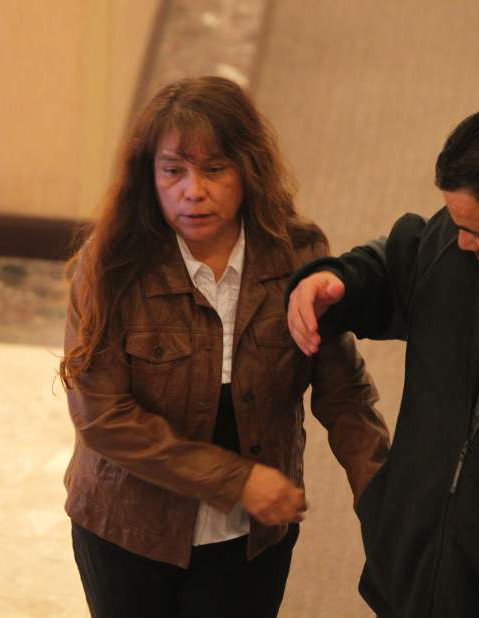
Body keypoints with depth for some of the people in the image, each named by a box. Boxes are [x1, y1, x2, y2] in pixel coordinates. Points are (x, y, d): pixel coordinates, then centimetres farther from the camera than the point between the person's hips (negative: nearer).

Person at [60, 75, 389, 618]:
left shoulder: (298, 259, -12)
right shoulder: (110, 267, -19)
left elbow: (344, 394, -6)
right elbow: (102, 415, -21)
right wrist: (237, 480, -21)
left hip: (255, 536, 1)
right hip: (130, 530, -1)